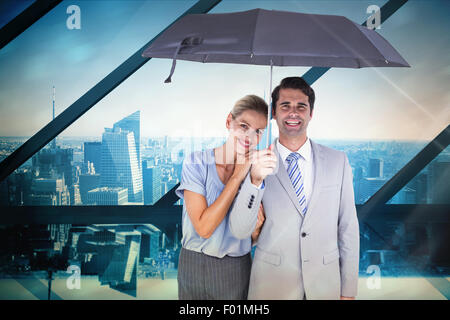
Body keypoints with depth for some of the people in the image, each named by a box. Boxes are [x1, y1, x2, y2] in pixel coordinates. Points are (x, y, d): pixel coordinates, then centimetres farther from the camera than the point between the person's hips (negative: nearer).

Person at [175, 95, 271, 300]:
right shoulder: (196, 163, -11)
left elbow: (253, 239, 5)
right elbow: (203, 228, -22)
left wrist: (256, 226, -18)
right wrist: (237, 177, -20)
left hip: (237, 270, 2)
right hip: (196, 267, -2)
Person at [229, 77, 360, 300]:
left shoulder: (338, 161, -2)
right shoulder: (258, 163, -5)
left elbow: (348, 228, 1)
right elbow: (239, 231, -12)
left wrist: (348, 291, 1)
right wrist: (254, 180, -27)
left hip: (325, 283, 1)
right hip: (271, 284, -1)